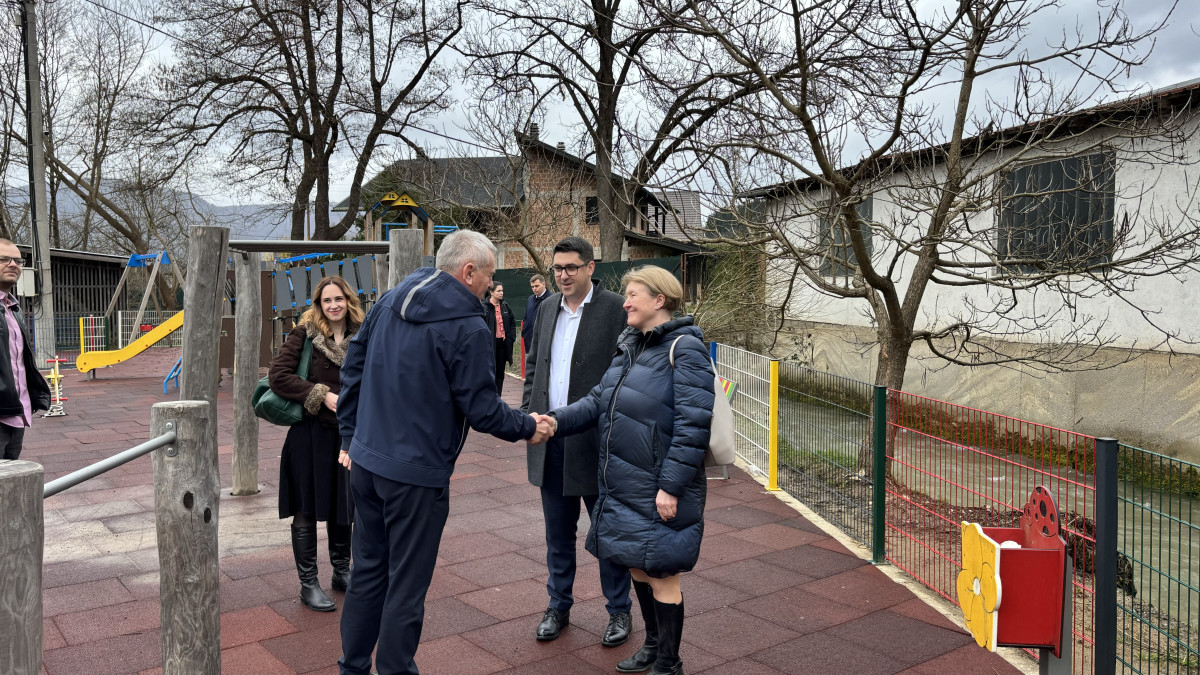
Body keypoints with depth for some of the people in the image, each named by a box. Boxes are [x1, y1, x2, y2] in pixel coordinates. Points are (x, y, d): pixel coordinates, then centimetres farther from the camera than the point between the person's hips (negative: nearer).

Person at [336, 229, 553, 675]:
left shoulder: (389, 302, 5)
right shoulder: (467, 328, -17)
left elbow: (352, 367, 11)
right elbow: (481, 409, -14)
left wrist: (350, 437, 18)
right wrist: (529, 427, 3)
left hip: (366, 461, 8)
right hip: (416, 474, -8)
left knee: (368, 570, 20)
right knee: (406, 584, 6)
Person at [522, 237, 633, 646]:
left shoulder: (615, 308, -8)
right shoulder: (548, 309, 10)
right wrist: (528, 413, 7)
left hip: (596, 439, -5)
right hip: (551, 439, 6)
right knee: (558, 531, 17)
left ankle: (619, 610, 24)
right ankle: (559, 606, 32)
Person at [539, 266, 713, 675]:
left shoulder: (685, 349, -15)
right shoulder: (631, 346, 11)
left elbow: (693, 425, -19)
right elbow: (598, 401, 10)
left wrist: (671, 486, -21)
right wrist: (557, 420, -6)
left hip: (659, 490, -8)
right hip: (624, 485, 8)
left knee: (661, 576, 5)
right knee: (638, 568, 19)